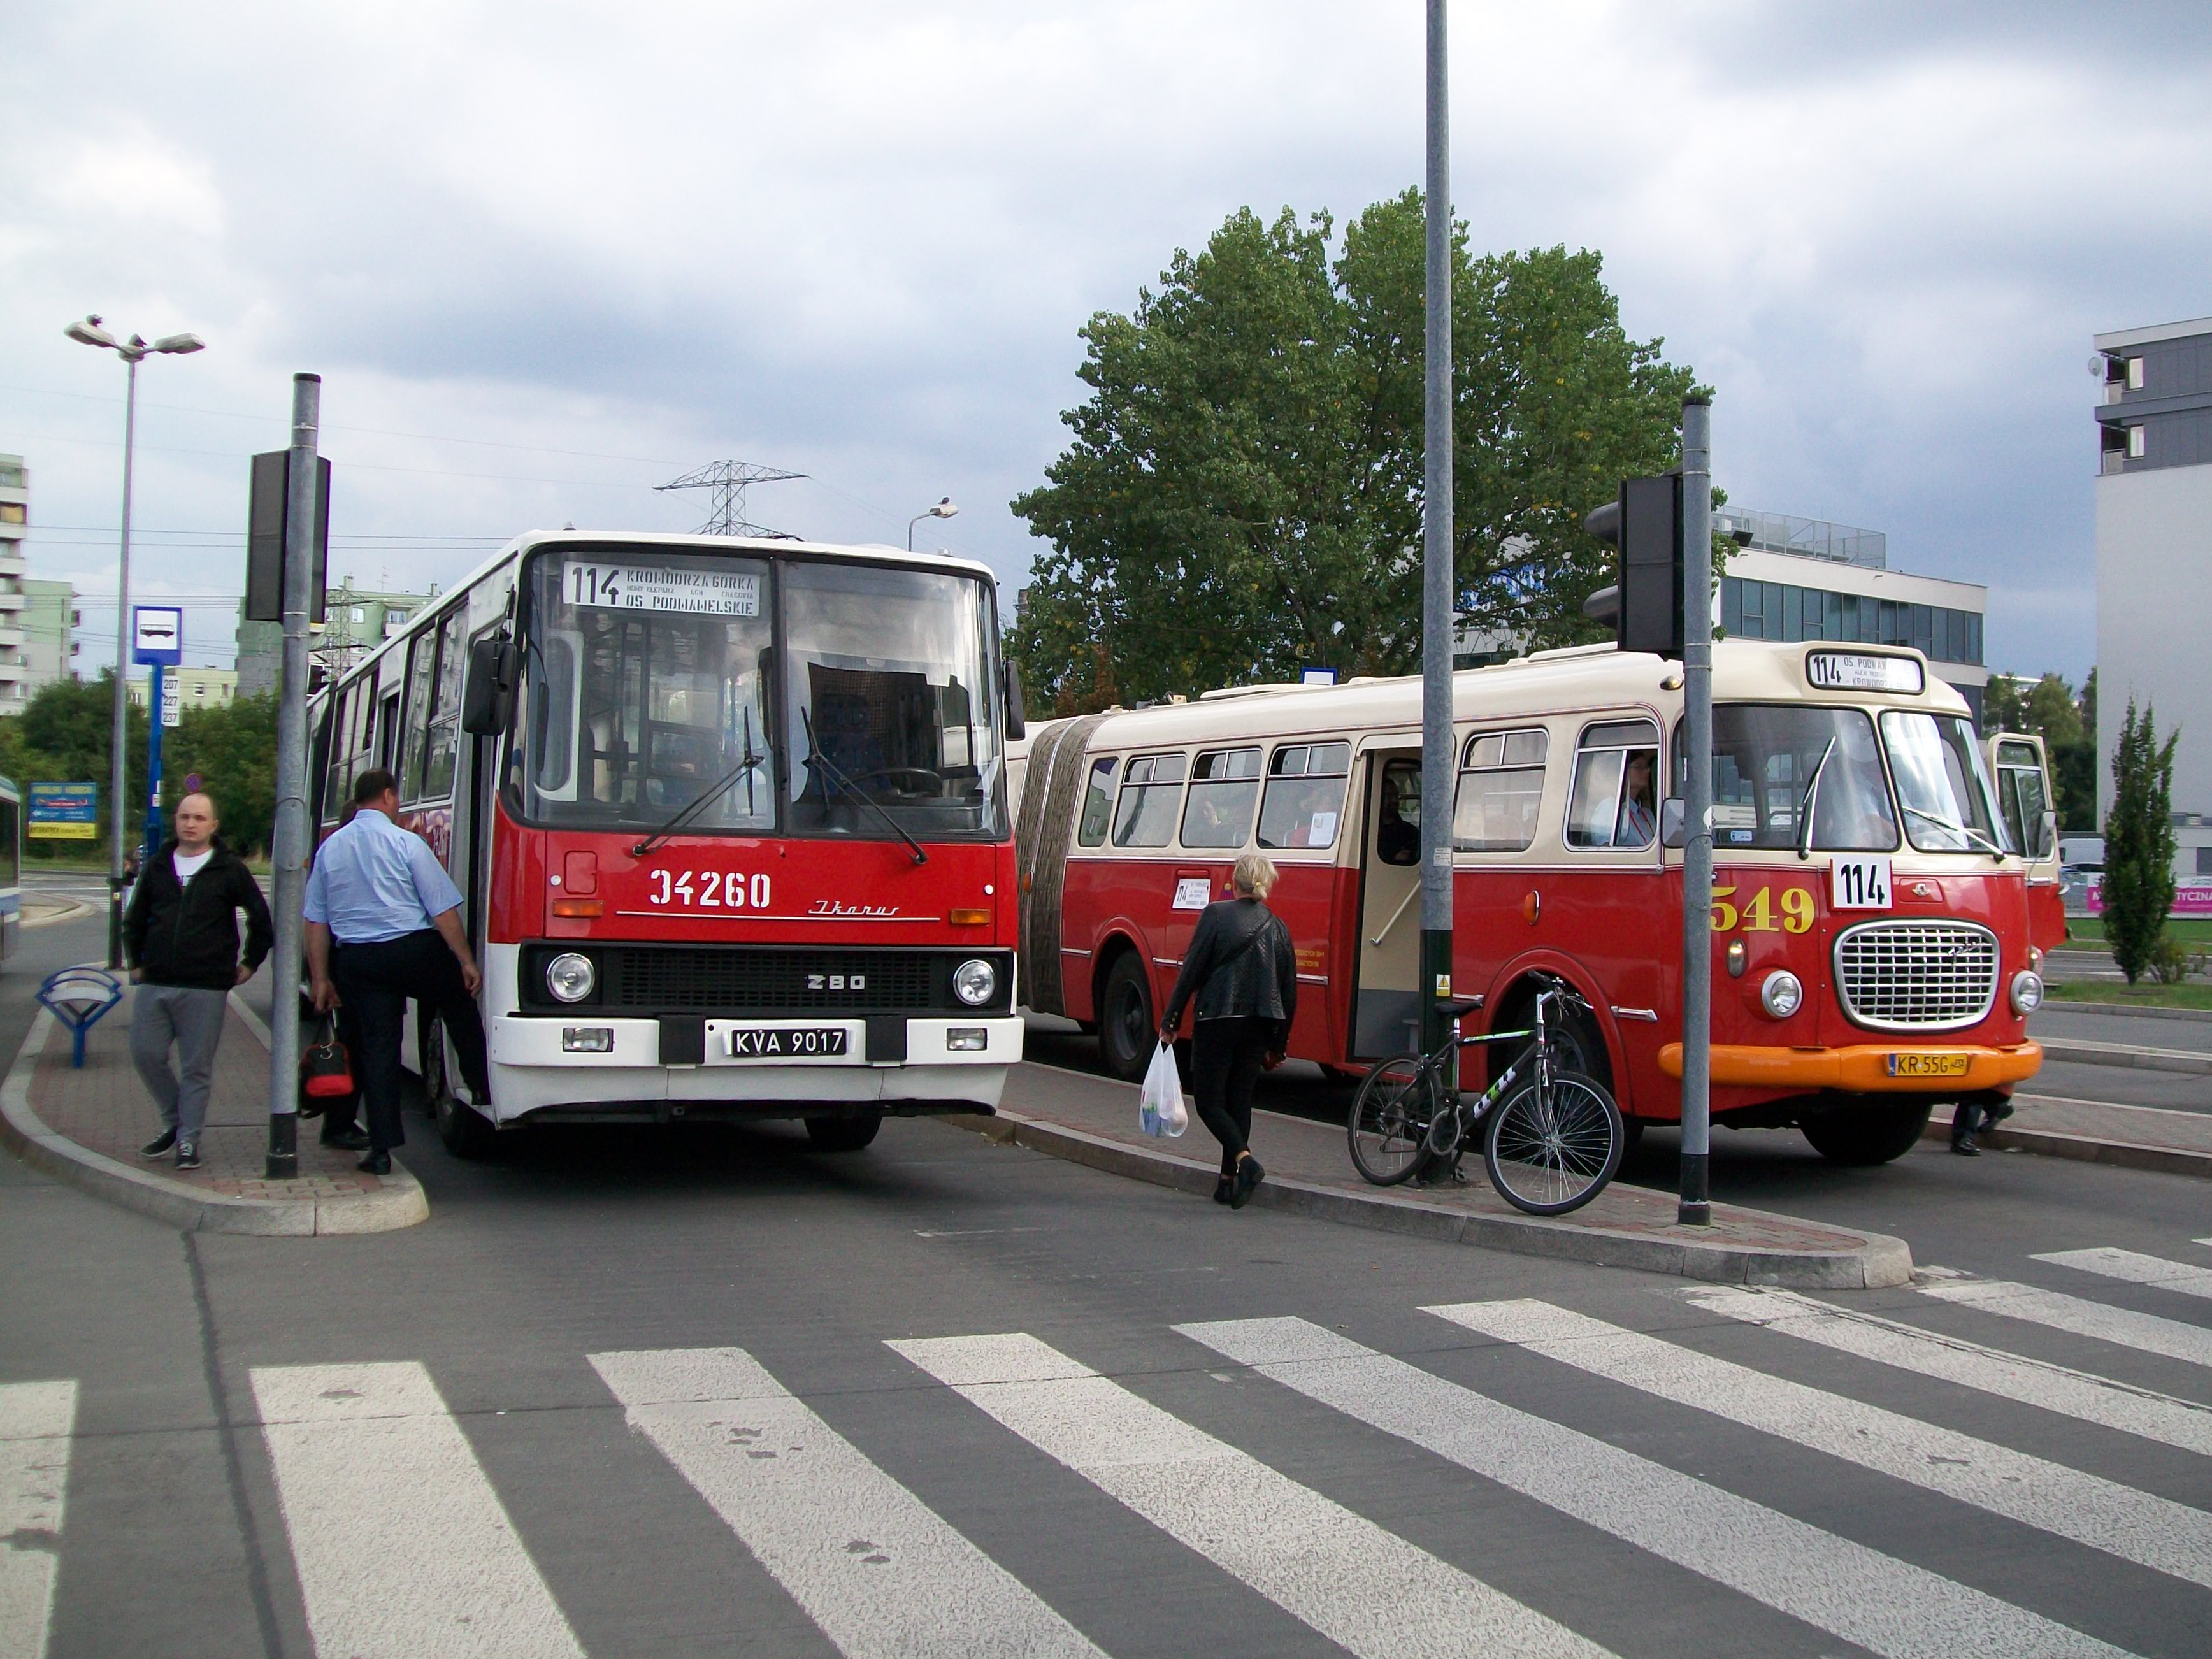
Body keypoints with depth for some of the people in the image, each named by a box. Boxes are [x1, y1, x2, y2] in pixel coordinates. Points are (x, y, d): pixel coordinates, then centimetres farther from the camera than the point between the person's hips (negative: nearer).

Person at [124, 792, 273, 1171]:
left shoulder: (229, 869, 1)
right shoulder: (157, 866, 11)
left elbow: (261, 916, 6)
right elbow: (135, 919, 22)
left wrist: (251, 962, 6)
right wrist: (137, 962, 17)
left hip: (206, 987, -4)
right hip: (154, 984, 4)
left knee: (196, 1068, 0)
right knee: (146, 1055, 1)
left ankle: (188, 1140, 9)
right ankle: (174, 1122, 22)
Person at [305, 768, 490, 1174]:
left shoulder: (329, 848, 8)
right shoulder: (406, 843, -6)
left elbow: (316, 921, 10)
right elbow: (442, 909, -7)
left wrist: (321, 979, 15)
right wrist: (467, 961, -2)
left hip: (356, 963, 4)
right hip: (414, 952, -4)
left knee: (377, 1048, 5)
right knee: (459, 1005, 20)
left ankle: (382, 1148, 3)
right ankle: (482, 1088, 21)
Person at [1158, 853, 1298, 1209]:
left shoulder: (1217, 915, -7)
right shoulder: (1277, 927, 7)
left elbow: (1191, 970, -8)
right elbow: (1289, 991, 9)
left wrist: (1170, 1021, 0)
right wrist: (1278, 1045, 18)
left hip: (1218, 1021, -5)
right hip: (1259, 1026, 5)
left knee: (1209, 1100, 3)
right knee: (1239, 1100, 14)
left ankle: (1244, 1159, -19)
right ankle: (1229, 1181, 14)